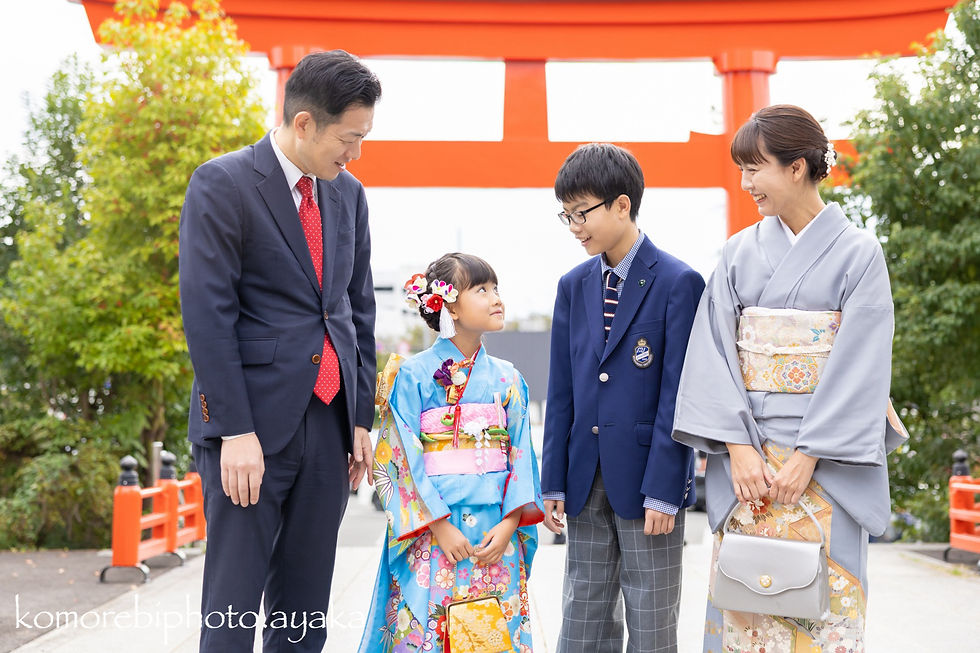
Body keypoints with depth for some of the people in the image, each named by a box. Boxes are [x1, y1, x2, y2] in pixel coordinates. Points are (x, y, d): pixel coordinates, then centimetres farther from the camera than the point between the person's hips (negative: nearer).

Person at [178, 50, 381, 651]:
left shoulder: (349, 194, 13)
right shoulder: (222, 185, -6)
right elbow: (207, 314, -12)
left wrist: (362, 417, 12)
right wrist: (236, 431, -16)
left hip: (329, 422, 6)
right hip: (254, 422, -6)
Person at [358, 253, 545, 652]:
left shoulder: (508, 379, 8)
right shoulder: (413, 375, -3)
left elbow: (521, 456, 5)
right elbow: (403, 461, -7)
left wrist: (509, 524, -7)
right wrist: (440, 527, -12)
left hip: (497, 533, 3)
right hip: (431, 532, -3)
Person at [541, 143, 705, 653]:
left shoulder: (678, 283, -8)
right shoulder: (573, 286, 9)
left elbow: (678, 394, -11)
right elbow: (561, 392, 10)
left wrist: (663, 490, -15)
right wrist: (553, 482, 6)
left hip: (648, 478, -5)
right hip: (587, 480, 5)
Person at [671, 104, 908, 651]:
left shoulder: (859, 252, -2)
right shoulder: (740, 252, 8)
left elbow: (857, 366, -8)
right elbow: (715, 352, 1)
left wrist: (807, 458, -14)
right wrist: (738, 447, -10)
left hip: (827, 464, -3)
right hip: (747, 461, 3)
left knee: (824, 603, -1)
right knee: (745, 604, 4)